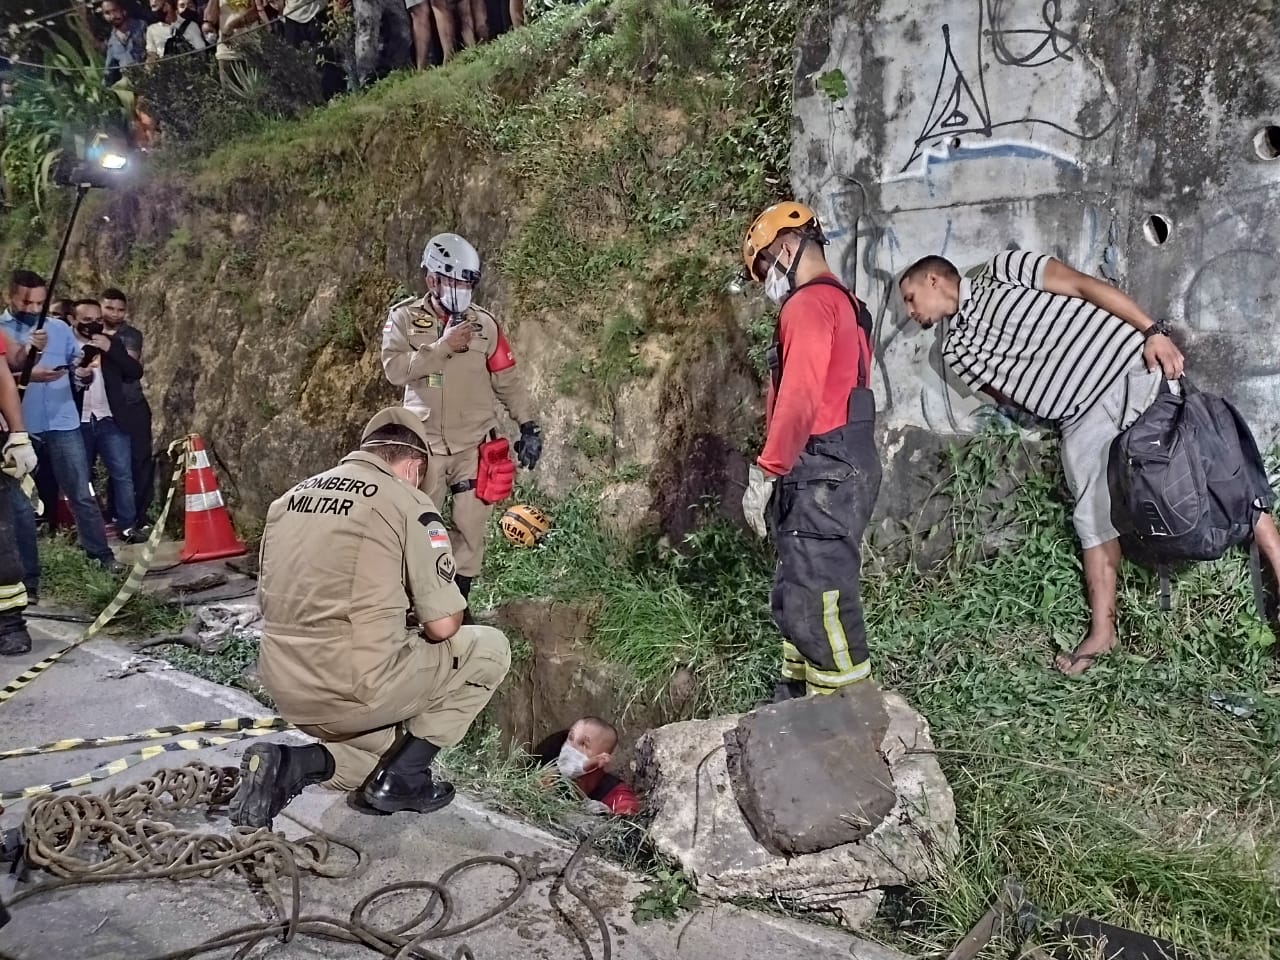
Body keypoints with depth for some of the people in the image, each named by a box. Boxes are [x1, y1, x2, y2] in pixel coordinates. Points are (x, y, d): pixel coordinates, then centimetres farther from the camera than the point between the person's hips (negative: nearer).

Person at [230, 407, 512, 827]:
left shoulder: (291, 497, 11)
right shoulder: (409, 504, -9)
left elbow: (268, 602, 19)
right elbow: (443, 627, -10)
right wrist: (419, 631, 15)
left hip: (287, 691, 7)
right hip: (357, 689, -7)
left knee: (391, 742, 32)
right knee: (489, 649, 12)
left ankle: (292, 765, 5)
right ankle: (402, 776, 7)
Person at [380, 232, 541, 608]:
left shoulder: (484, 323, 1)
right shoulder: (404, 318, -1)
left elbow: (507, 379, 6)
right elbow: (394, 367, -16)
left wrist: (528, 425, 3)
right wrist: (443, 346, -21)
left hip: (474, 444, 1)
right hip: (425, 444, -1)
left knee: (471, 525, 2)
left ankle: (459, 599, 16)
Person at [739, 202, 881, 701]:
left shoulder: (809, 303, -11)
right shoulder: (840, 302, 21)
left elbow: (799, 400, -21)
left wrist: (764, 473, -18)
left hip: (823, 477, -11)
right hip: (832, 472, 11)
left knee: (817, 601, -8)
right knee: (797, 595, 17)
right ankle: (799, 696, 28)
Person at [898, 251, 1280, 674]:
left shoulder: (1001, 270, 4)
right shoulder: (956, 348, 13)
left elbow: (1086, 286, -2)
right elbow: (1009, 398, 12)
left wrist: (1153, 331, -11)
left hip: (1131, 367, -4)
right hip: (1081, 418, 4)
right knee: (1092, 516, 0)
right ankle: (1101, 633, 6)